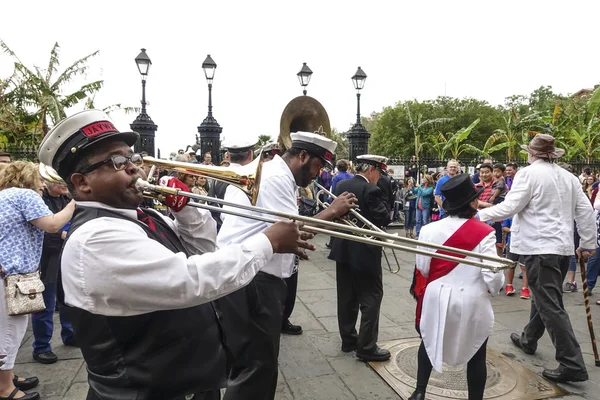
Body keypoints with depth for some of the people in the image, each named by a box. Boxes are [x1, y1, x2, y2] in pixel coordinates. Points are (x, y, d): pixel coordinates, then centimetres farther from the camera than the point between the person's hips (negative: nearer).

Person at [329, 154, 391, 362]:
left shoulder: (341, 186, 5)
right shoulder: (371, 190, -17)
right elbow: (384, 219, -16)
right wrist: (382, 199, -4)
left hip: (343, 249, 8)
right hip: (364, 252, -7)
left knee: (347, 297, 14)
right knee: (371, 298, 3)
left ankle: (348, 339, 26)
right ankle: (366, 347, 8)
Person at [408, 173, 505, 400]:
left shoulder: (430, 230, -9)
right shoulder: (485, 233, -14)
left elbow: (422, 268, -3)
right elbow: (492, 274, -15)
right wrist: (494, 289, 7)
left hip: (437, 298, 3)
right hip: (472, 302, -2)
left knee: (430, 343, 24)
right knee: (476, 354, 17)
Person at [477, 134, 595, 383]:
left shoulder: (529, 173, -8)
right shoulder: (568, 177, 12)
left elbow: (510, 207, -14)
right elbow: (585, 211, 11)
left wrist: (481, 215, -3)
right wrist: (588, 243, 18)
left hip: (540, 246, -8)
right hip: (562, 246, 8)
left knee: (550, 304, -6)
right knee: (544, 297, 20)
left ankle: (572, 364, -6)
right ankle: (528, 340, 37)